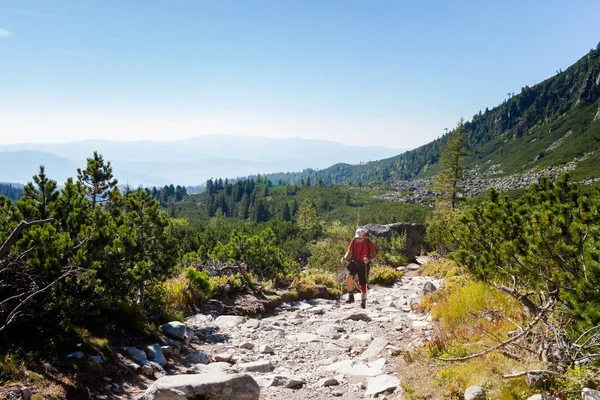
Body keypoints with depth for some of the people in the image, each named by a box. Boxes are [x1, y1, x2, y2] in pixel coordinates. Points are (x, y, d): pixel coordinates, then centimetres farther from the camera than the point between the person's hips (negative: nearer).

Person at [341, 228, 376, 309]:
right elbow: (349, 252, 7)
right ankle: (350, 296, -10)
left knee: (363, 285, 4)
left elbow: (374, 255, -9)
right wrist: (345, 258, -14)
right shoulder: (354, 241, -3)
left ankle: (363, 304, 21)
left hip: (364, 265, -2)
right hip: (354, 263, 2)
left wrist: (369, 259, -30)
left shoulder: (368, 242, -12)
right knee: (348, 277, -26)